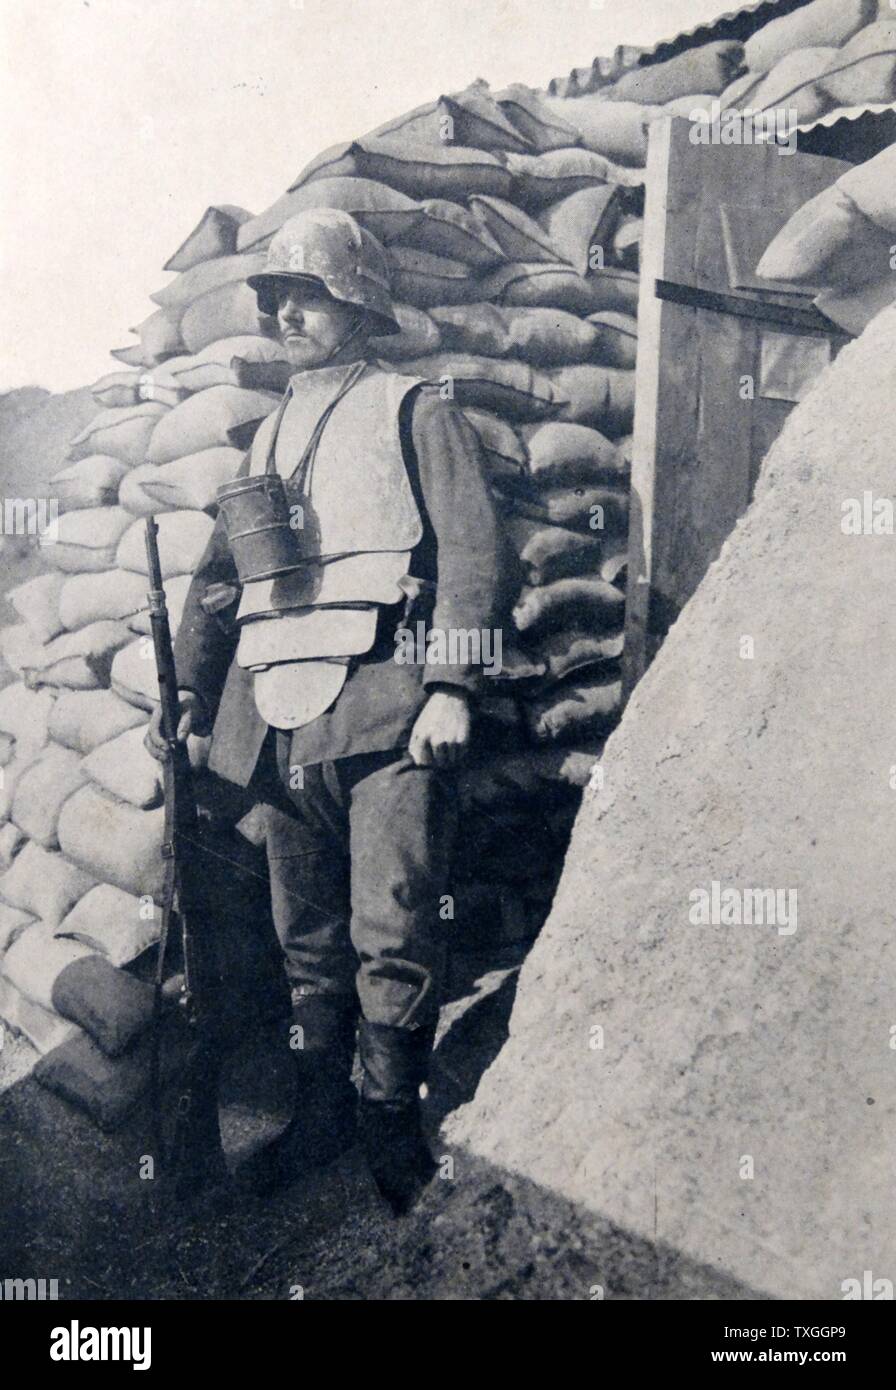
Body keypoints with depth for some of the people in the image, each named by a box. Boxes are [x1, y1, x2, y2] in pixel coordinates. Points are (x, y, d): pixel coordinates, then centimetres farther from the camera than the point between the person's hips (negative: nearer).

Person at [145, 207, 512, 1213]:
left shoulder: (415, 412, 7)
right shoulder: (269, 435, 24)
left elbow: (473, 552, -4)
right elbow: (218, 579, 23)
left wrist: (452, 688, -15)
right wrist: (188, 693, 12)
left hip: (384, 708, -6)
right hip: (282, 719, 6)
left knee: (391, 933, -3)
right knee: (307, 935, 12)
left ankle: (391, 1120, 13)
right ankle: (322, 1108, 25)